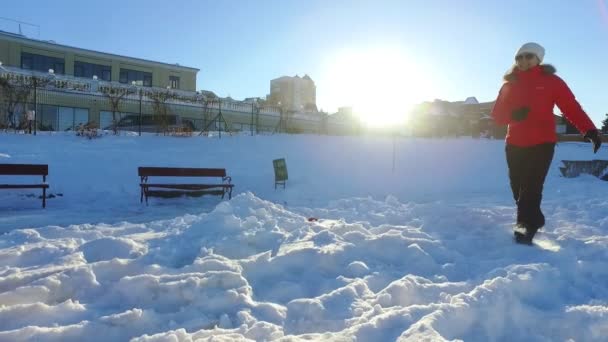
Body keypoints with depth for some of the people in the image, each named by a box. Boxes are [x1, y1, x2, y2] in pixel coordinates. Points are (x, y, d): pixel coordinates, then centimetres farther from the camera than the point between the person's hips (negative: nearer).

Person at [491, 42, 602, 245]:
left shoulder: (551, 81, 2)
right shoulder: (509, 84, 11)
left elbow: (571, 107, -5)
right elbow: (497, 114, 8)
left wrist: (589, 130, -19)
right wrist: (512, 115, -14)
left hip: (542, 143, -3)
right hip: (515, 144, 4)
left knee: (531, 188, -15)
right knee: (518, 188, 6)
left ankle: (526, 226, -15)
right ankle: (534, 221, 25)